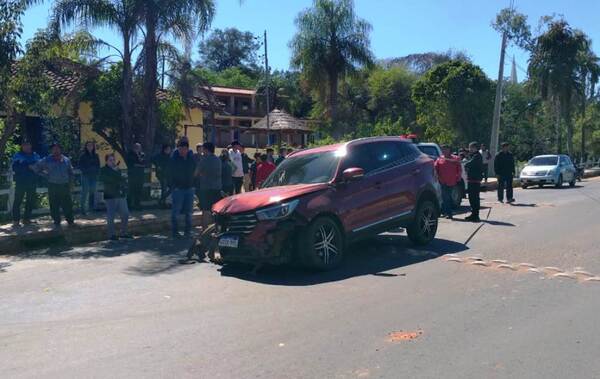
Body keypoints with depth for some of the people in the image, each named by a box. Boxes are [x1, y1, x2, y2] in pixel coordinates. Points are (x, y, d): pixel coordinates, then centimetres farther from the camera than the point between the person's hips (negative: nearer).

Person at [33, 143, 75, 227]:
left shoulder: (66, 160, 10)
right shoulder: (47, 160, 2)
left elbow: (71, 172, 20)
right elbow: (36, 167, 9)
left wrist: (70, 181, 9)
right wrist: (46, 175, 3)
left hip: (65, 185, 2)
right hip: (53, 186, -1)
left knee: (67, 204, 3)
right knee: (54, 205, 1)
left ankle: (70, 221, 12)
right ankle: (57, 222, 9)